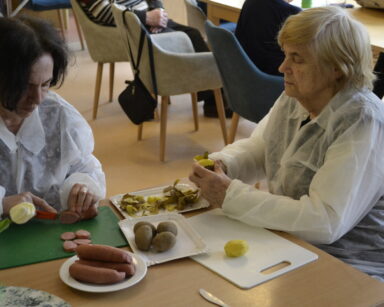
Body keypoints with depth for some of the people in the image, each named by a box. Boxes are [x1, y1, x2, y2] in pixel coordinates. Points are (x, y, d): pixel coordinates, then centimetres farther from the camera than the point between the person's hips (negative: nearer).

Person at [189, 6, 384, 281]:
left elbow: (325, 222, -29)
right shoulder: (295, 98, 0)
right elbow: (256, 149, 14)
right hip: (288, 242, 7)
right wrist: (220, 164, -9)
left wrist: (231, 196, -27)